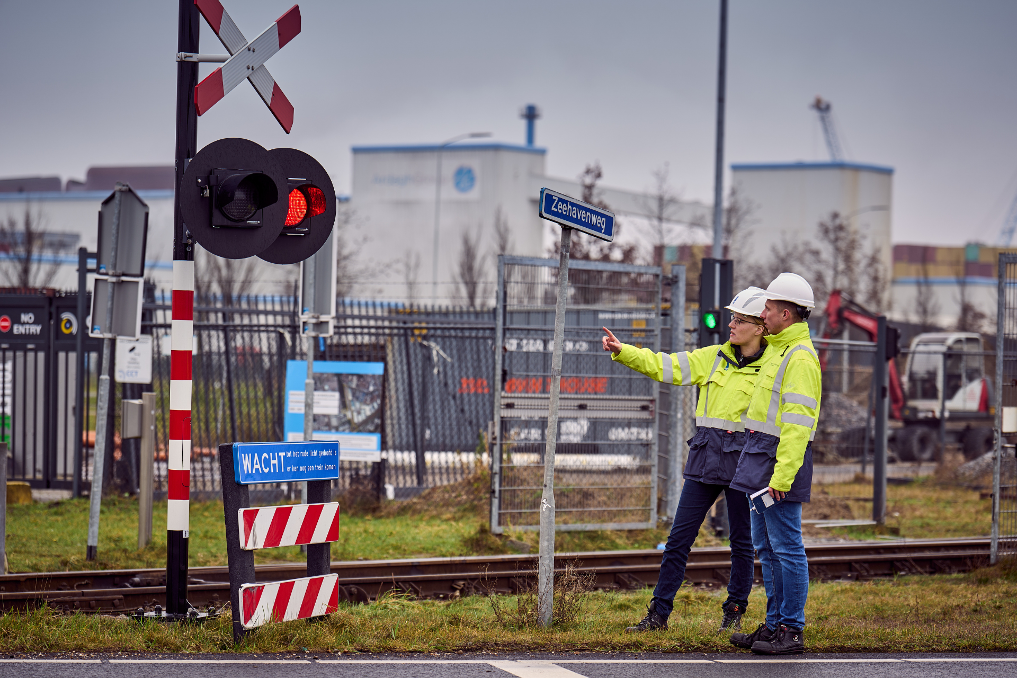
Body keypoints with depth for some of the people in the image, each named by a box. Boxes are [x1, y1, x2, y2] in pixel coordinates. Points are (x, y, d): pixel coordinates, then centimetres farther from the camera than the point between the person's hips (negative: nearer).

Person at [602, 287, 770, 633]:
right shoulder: (714, 357, 10)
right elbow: (665, 366, 7)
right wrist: (622, 351, -3)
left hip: (741, 461, -4)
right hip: (704, 457, 4)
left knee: (742, 541, 5)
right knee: (679, 537, 1)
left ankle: (734, 613, 19)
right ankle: (659, 613, 4)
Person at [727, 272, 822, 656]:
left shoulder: (801, 358, -15)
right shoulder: (777, 349, 17)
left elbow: (798, 422, -22)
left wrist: (783, 475, -26)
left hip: (781, 459, -10)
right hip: (759, 454, 10)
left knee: (786, 547, -7)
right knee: (766, 548, 13)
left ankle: (792, 631, -4)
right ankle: (774, 625, 18)